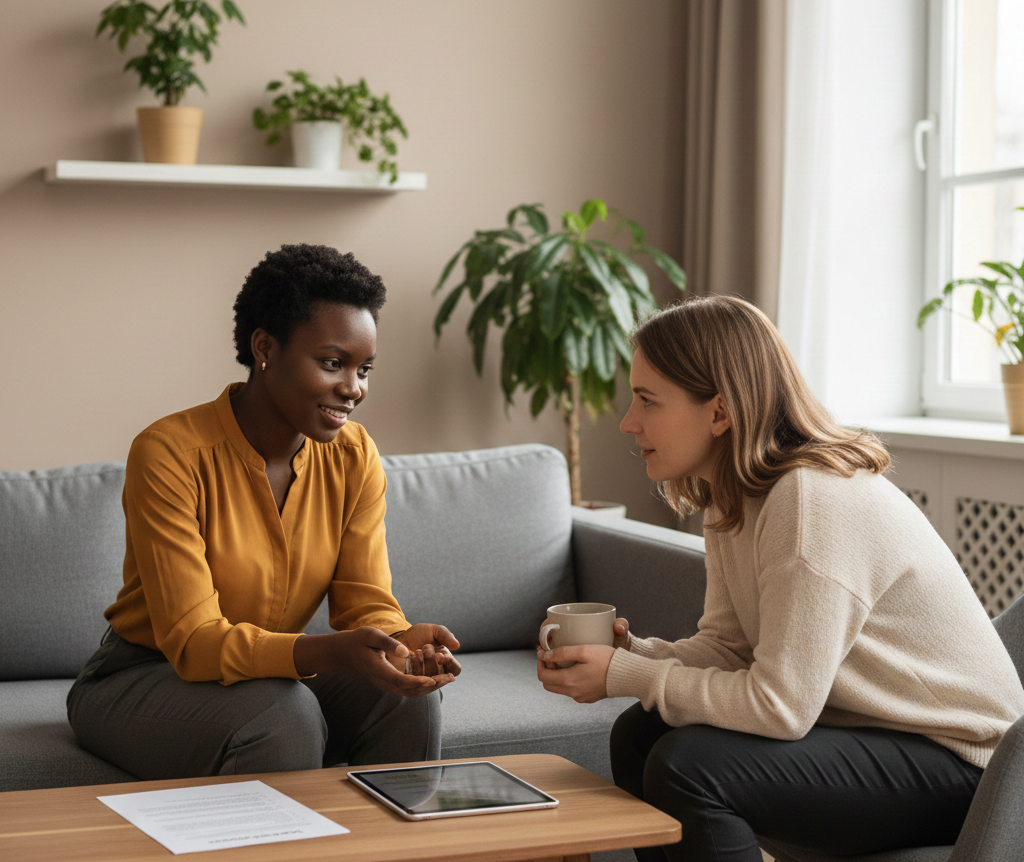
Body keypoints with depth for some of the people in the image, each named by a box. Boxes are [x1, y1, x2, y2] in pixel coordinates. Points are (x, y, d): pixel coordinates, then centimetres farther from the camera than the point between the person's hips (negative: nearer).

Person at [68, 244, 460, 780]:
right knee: (283, 714, -33)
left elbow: (366, 603, -7)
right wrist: (333, 653, -43)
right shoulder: (170, 454, -23)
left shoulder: (353, 458, -5)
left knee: (407, 694, -21)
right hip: (140, 681, -5)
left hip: (271, 671, 5)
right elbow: (193, 640, -27)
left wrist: (403, 641, -32)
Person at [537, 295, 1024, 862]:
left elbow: (778, 705, -25)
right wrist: (631, 652, -13)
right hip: (866, 727, 9)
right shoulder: (732, 498, 4)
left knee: (685, 766, -24)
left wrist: (624, 676, -18)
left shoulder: (815, 502, -26)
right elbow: (726, 648, 4)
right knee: (637, 736, 2)